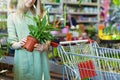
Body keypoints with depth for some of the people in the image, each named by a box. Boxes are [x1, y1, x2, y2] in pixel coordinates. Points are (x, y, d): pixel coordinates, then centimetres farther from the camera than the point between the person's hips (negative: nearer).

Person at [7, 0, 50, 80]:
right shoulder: (12, 17, 3)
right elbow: (12, 43, 1)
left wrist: (44, 47, -15)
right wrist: (19, 44, -20)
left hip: (39, 57, 1)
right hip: (23, 59, -1)